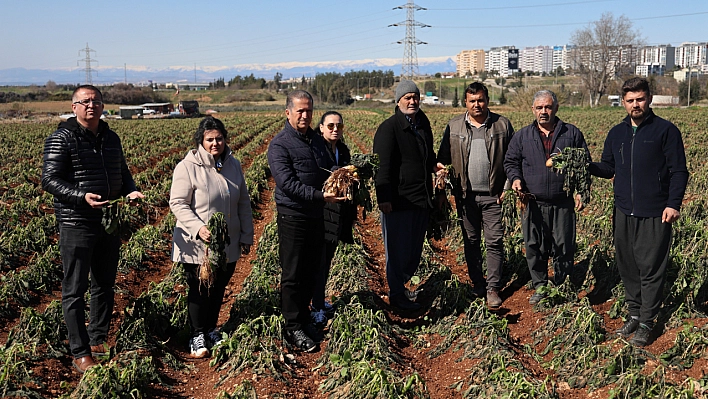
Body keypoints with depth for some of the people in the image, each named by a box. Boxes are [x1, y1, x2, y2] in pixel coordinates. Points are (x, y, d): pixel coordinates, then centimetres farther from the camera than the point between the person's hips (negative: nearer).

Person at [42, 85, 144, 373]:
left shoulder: (111, 138, 11)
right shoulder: (62, 139, -9)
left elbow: (122, 173, 20)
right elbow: (49, 179, -13)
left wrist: (131, 191, -2)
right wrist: (82, 196, -27)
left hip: (110, 222, 7)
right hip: (77, 224, -7)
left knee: (105, 285, 16)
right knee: (75, 289, 0)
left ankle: (99, 341, 31)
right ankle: (80, 353, 9)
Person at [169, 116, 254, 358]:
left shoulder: (233, 165, 5)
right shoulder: (187, 167, -12)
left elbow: (243, 202, 12)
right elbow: (178, 203, -14)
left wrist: (246, 236, 10)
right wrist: (198, 228, -27)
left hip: (228, 245, 5)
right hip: (197, 245, -5)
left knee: (219, 289, 15)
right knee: (199, 290, 4)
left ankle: (211, 330, 32)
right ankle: (197, 336, 19)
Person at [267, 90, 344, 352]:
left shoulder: (317, 140, 11)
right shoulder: (279, 145, -13)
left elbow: (329, 168, 18)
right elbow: (288, 184, -22)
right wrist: (320, 195, -28)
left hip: (316, 216, 7)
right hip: (293, 218, -7)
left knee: (312, 272, 16)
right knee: (293, 275, 2)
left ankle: (304, 319, 31)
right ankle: (293, 328, 13)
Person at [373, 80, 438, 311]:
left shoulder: (423, 124, 14)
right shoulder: (389, 128, -9)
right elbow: (383, 166, -14)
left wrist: (434, 165, 7)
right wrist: (383, 198, -20)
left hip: (421, 198, 8)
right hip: (398, 201, -7)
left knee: (415, 249, 16)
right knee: (397, 249, 2)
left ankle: (401, 285, 34)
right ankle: (397, 295, 16)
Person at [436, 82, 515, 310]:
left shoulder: (502, 125, 3)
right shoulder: (454, 126, 6)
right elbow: (444, 157, 10)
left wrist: (507, 187, -4)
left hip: (493, 195, -2)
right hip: (466, 195, 2)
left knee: (494, 242, -3)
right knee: (471, 242, 11)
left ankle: (493, 289, 4)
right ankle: (477, 284, 24)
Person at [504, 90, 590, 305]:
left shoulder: (572, 133, 7)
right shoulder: (522, 136, 9)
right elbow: (510, 162, 14)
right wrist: (515, 178, -7)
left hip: (563, 204, -1)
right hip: (533, 204, 1)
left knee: (564, 248, 5)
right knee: (534, 248, 6)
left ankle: (562, 287, 20)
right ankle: (540, 287, 21)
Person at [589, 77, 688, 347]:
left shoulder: (666, 131, -3)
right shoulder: (616, 133, 11)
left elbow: (679, 171, -4)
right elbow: (609, 168, 15)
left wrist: (674, 203, -15)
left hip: (655, 214, -5)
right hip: (624, 213, 5)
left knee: (651, 269, 0)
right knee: (627, 265, 10)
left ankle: (647, 322, 10)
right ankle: (634, 314, 24)